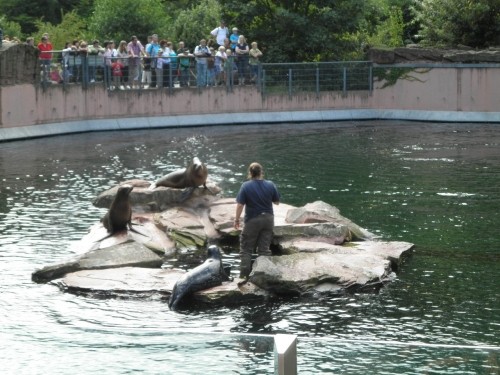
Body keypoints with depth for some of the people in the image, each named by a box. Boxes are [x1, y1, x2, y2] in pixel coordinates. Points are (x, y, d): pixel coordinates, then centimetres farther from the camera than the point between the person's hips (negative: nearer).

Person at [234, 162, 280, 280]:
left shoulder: (246, 186, -14)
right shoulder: (270, 185, -5)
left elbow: (240, 204, -15)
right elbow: (277, 202, 5)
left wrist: (236, 219, -4)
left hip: (252, 221, -3)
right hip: (268, 219, 3)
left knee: (246, 249, 7)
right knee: (264, 248, 10)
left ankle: (244, 274, 2)